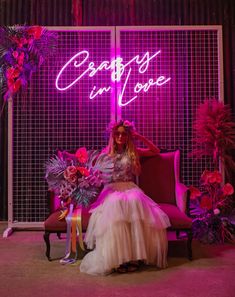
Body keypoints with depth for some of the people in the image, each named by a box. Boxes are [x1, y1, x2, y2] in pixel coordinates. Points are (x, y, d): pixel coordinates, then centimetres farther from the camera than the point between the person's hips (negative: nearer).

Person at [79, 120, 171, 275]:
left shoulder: (133, 151, 17)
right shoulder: (107, 152, 15)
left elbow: (156, 151, 19)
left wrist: (141, 137, 11)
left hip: (130, 187, 1)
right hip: (112, 189, -1)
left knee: (135, 200, -37)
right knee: (115, 203, -38)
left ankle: (135, 254, -35)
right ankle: (118, 256, -37)